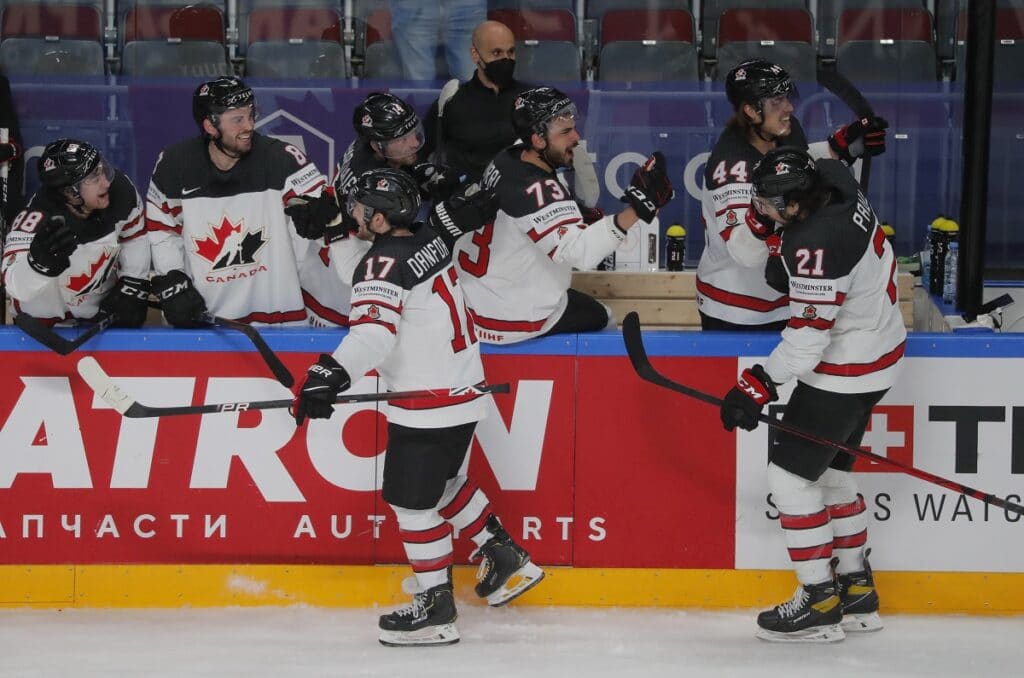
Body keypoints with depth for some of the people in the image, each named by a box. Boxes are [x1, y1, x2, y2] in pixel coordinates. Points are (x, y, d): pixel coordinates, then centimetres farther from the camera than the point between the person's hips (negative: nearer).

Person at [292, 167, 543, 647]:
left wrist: (332, 374, -41)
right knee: (441, 481, 27)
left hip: (427, 406, -10)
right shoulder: (428, 241, 4)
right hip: (463, 392, 10)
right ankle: (506, 557, 30)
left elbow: (374, 331, -34)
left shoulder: (383, 265, -19)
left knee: (412, 500, 0)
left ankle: (436, 609, 5)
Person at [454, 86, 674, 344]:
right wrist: (638, 207, -52)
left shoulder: (507, 158, 0)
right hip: (507, 321, -9)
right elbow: (578, 251, -43)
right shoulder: (534, 190, -30)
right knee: (597, 317, 12)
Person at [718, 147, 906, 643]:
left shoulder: (818, 246, -32)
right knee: (829, 472, 20)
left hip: (846, 370, -10)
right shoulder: (830, 178, -6)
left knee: (790, 475, -3)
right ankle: (857, 593, 28)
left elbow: (807, 338, -30)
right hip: (878, 347, 10)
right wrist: (786, 257, 14)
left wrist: (758, 387, -25)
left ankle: (821, 604, 3)